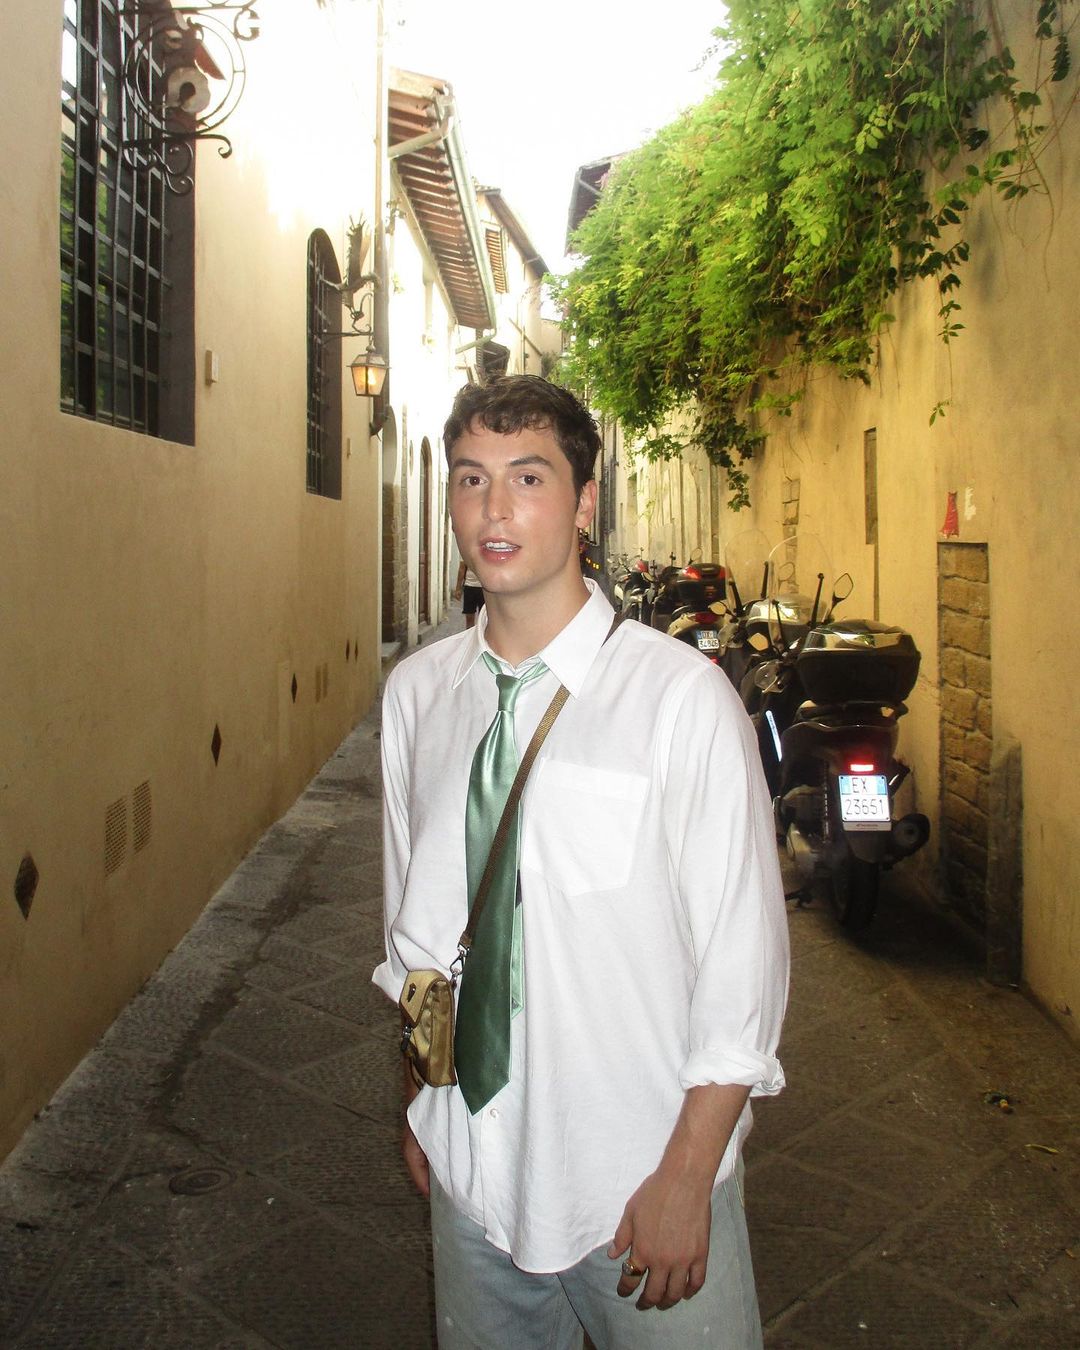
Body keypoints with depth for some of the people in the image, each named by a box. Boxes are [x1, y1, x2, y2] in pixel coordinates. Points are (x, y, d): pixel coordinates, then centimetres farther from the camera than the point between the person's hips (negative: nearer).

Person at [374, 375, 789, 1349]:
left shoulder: (681, 695, -17)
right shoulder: (415, 694, -2)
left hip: (642, 1178, -4)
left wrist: (687, 1177, -10)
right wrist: (421, 1101, 13)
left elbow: (743, 951, -12)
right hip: (469, 1168, 4)